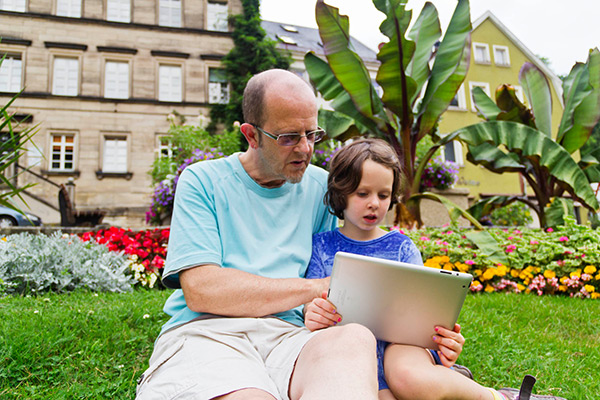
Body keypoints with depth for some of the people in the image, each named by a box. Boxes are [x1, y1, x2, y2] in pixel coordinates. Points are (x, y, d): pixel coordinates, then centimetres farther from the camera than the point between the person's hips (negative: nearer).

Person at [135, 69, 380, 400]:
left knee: (356, 341, -30)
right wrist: (313, 288, -9)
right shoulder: (202, 182, 2)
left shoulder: (321, 186, 13)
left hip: (286, 335, 4)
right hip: (204, 333, -3)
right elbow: (200, 289, -11)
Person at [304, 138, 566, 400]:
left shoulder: (401, 247, 13)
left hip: (400, 341, 1)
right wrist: (311, 313, -21)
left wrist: (445, 339, -16)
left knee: (408, 379, -37)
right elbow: (310, 298, 5)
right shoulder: (322, 245, 11)